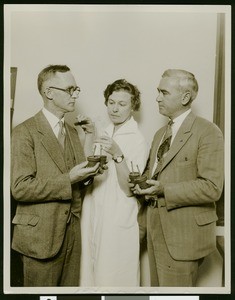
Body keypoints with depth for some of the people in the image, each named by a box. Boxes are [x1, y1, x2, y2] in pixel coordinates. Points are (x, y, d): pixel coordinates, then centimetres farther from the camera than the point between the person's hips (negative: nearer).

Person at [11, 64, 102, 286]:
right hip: (41, 236, -6)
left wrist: (87, 173, -5)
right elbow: (20, 188, -17)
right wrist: (68, 179, -22)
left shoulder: (72, 132, 12)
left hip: (72, 233, 6)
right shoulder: (25, 132, -11)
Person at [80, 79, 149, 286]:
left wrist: (117, 154, -29)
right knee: (92, 272, 18)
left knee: (114, 277, 7)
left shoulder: (138, 141, -12)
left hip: (118, 219, -6)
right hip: (94, 213, 7)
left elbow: (129, 188, -18)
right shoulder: (106, 134, 8)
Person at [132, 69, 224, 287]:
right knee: (157, 287, 17)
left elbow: (212, 188, -19)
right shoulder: (160, 134, 14)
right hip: (156, 230, 7)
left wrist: (164, 190, -21)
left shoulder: (207, 132, -12)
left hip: (184, 234, -7)